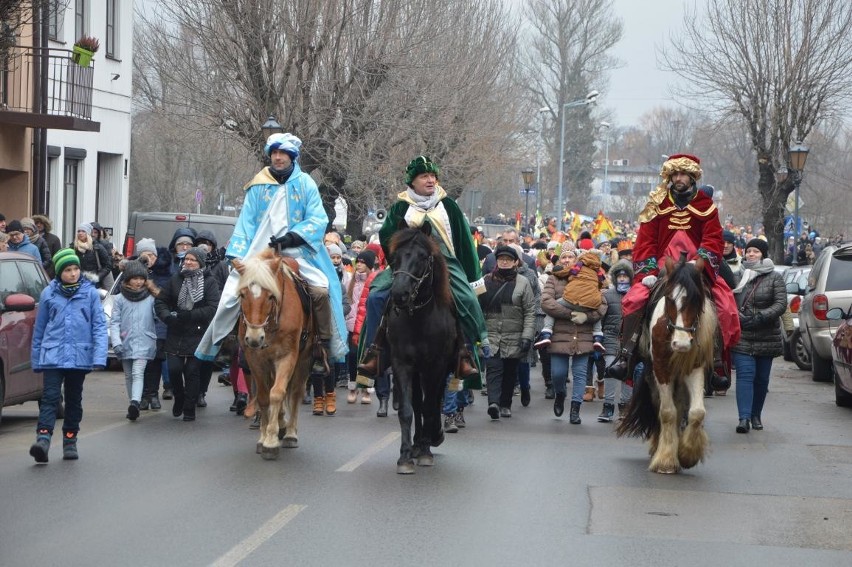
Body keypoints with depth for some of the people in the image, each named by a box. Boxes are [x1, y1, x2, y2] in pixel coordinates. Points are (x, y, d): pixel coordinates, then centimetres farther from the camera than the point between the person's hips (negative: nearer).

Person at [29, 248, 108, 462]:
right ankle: (43, 438, -24)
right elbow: (39, 328, 10)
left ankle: (70, 441, 20)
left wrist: (99, 356, -10)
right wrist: (36, 359, 11)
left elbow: (99, 326, -1)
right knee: (50, 396, -13)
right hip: (53, 354, -1)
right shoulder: (49, 293, 3)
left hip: (80, 355, 1)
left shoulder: (90, 292, 1)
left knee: (74, 399, 11)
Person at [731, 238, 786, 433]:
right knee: (745, 374, -11)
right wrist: (737, 317, -11)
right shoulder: (739, 276, 9)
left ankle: (756, 415, 23)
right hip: (742, 337, 0)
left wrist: (760, 317, -19)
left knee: (761, 378, 8)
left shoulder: (774, 277, 2)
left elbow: (781, 304, -7)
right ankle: (744, 417, -18)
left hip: (766, 337, 0)